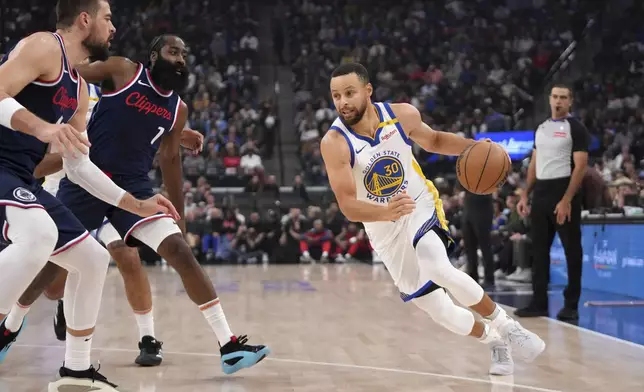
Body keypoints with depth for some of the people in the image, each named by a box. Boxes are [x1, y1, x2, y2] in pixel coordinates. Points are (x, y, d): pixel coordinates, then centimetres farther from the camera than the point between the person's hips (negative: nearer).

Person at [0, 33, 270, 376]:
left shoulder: (178, 108, 9)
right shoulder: (123, 71, -4)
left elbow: (170, 160, 18)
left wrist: (179, 215, 19)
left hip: (133, 185, 3)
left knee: (180, 251, -13)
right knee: (51, 263, 2)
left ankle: (228, 346, -13)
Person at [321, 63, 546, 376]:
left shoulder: (402, 115, -13)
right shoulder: (334, 143, -22)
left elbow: (433, 141, 9)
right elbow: (348, 206, -27)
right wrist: (386, 212, -47)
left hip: (421, 207, 0)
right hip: (385, 230, 1)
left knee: (438, 270, -32)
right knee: (436, 309, 3)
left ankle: (505, 325, -10)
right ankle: (495, 342, 31)